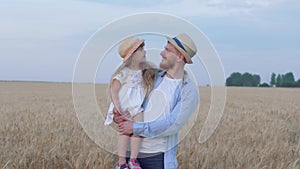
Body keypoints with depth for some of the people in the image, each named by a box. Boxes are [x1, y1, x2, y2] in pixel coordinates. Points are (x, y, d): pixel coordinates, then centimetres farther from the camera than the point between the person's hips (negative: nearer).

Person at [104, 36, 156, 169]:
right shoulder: (124, 72, -13)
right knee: (125, 132, -10)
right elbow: (114, 89, -14)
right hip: (124, 108, -5)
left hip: (136, 108, 5)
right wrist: (116, 105, -24)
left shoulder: (145, 71, 7)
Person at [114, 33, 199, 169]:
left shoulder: (189, 91, -7)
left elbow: (172, 125, -17)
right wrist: (117, 113, 0)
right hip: (132, 150, 5)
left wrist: (136, 128, -18)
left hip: (158, 156, -5)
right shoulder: (154, 77, 9)